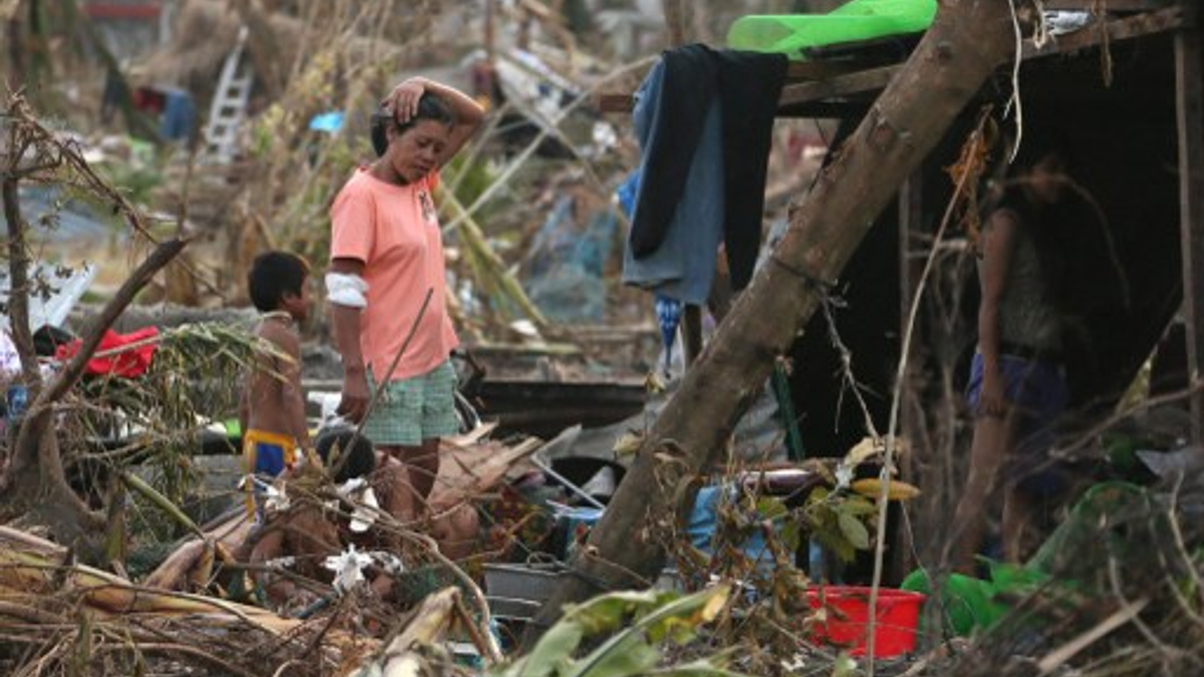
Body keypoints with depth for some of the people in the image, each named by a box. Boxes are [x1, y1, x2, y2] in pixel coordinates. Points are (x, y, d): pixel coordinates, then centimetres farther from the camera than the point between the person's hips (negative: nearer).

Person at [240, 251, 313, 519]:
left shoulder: (260, 334, 15)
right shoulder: (286, 336, -12)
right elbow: (291, 396, -22)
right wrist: (307, 447, -26)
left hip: (255, 439, 9)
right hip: (278, 443, -9)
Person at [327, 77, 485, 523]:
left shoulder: (420, 183, 10)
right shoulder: (361, 195, -13)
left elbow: (473, 118, 19)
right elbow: (343, 292, -18)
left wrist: (424, 86, 0)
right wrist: (354, 373, -24)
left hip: (433, 361, 8)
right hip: (387, 369, -8)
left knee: (424, 476, 10)